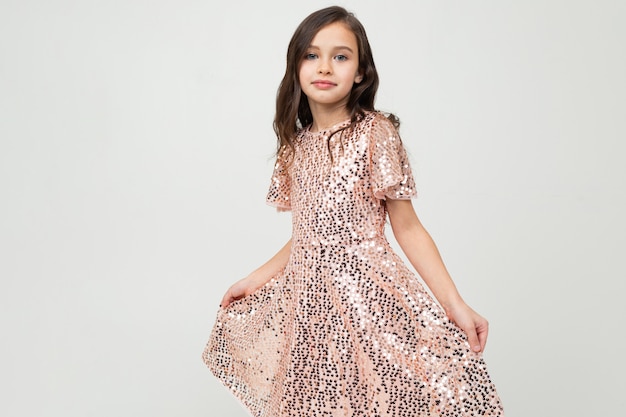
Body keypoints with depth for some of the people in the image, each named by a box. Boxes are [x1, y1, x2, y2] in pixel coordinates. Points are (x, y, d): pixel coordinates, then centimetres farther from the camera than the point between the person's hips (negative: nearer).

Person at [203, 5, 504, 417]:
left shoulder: (376, 132, -8)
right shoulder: (297, 144, 7)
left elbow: (407, 227, -7)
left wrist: (454, 303, -13)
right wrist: (256, 279, 16)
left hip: (366, 292, -5)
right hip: (308, 295, 5)